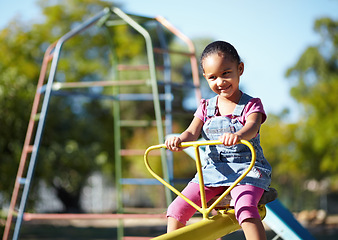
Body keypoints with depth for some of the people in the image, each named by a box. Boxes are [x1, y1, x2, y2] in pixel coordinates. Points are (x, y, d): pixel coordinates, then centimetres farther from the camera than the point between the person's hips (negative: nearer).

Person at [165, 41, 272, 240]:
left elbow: (252, 127, -23)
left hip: (246, 170, -4)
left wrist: (237, 135, -49)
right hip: (213, 170, 5)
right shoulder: (206, 107, 11)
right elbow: (192, 133, -3)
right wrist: (179, 140, -29)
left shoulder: (251, 105, -2)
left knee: (246, 209, -34)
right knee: (177, 209, -11)